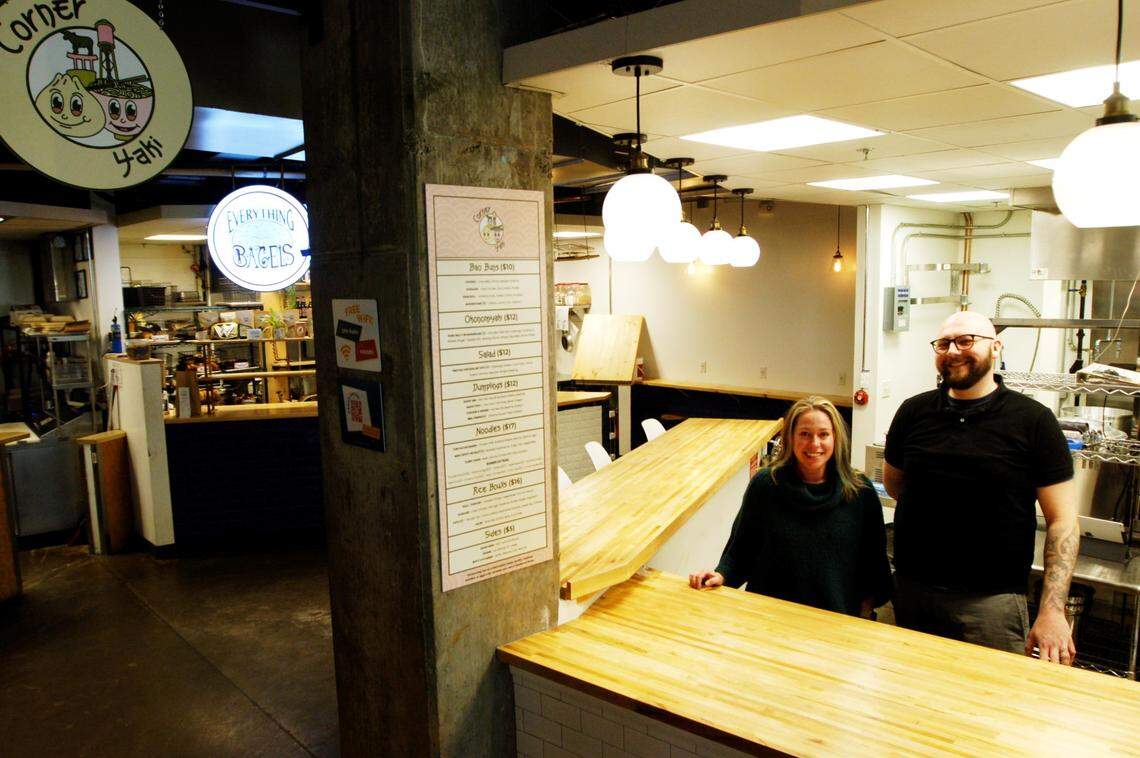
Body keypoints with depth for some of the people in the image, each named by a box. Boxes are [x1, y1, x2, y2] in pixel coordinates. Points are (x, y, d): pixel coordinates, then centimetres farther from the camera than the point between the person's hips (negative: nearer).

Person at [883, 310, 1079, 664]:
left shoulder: (1033, 420, -5)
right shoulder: (913, 412, 3)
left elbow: (1062, 520, -7)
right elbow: (893, 483, 18)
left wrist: (1052, 610, -14)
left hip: (992, 603, -3)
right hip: (912, 592, 3)